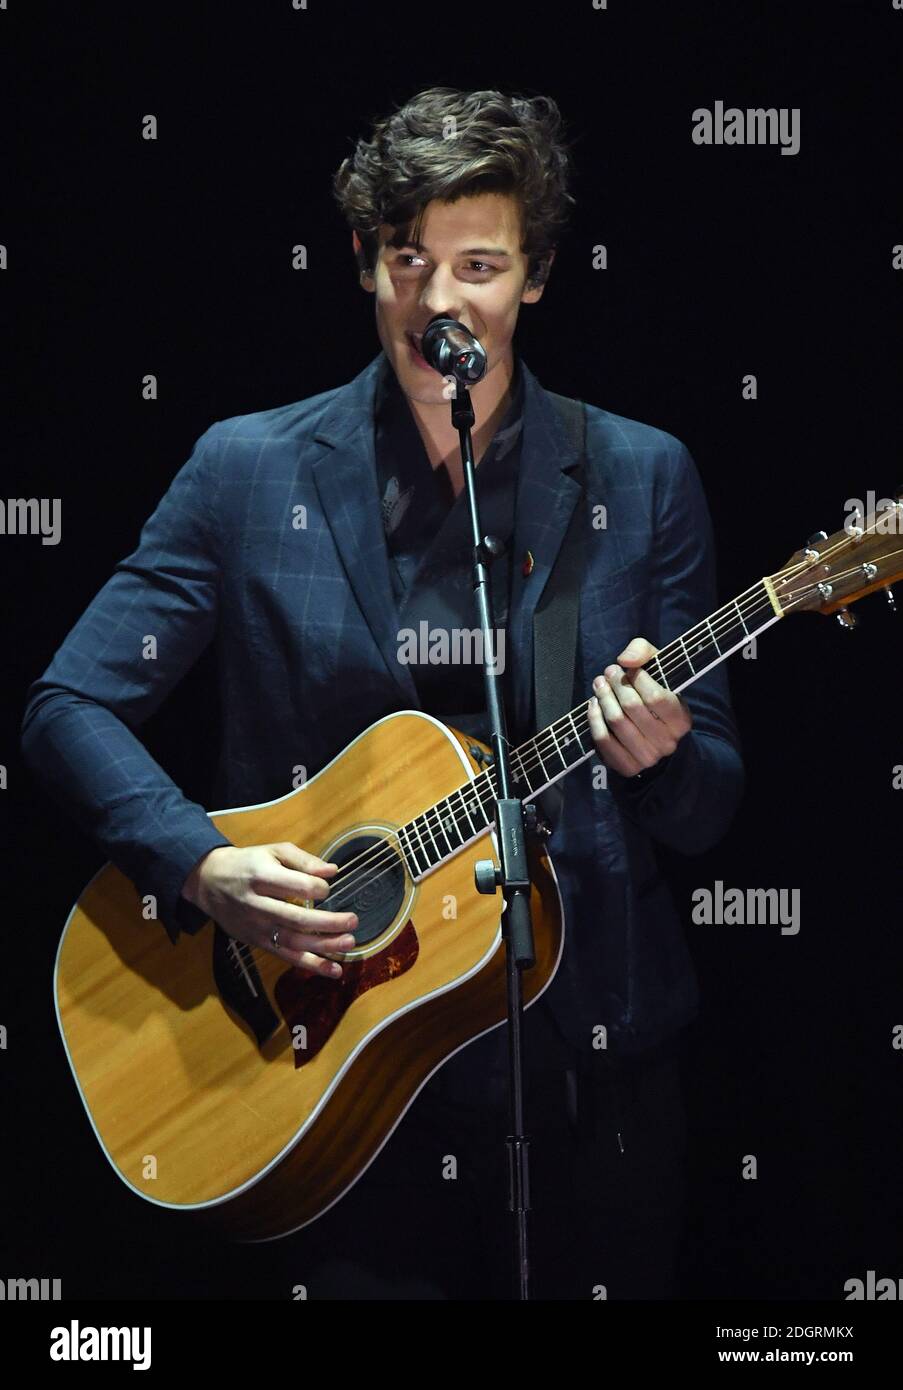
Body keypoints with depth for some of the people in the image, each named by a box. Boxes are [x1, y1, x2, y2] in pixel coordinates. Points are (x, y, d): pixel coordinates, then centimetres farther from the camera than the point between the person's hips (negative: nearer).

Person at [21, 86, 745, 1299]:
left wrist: (660, 756, -19)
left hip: (590, 1052, 1)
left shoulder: (641, 477, 2)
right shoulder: (250, 470, 0)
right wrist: (204, 867, -16)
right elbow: (70, 707, -1)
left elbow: (711, 808, 4)